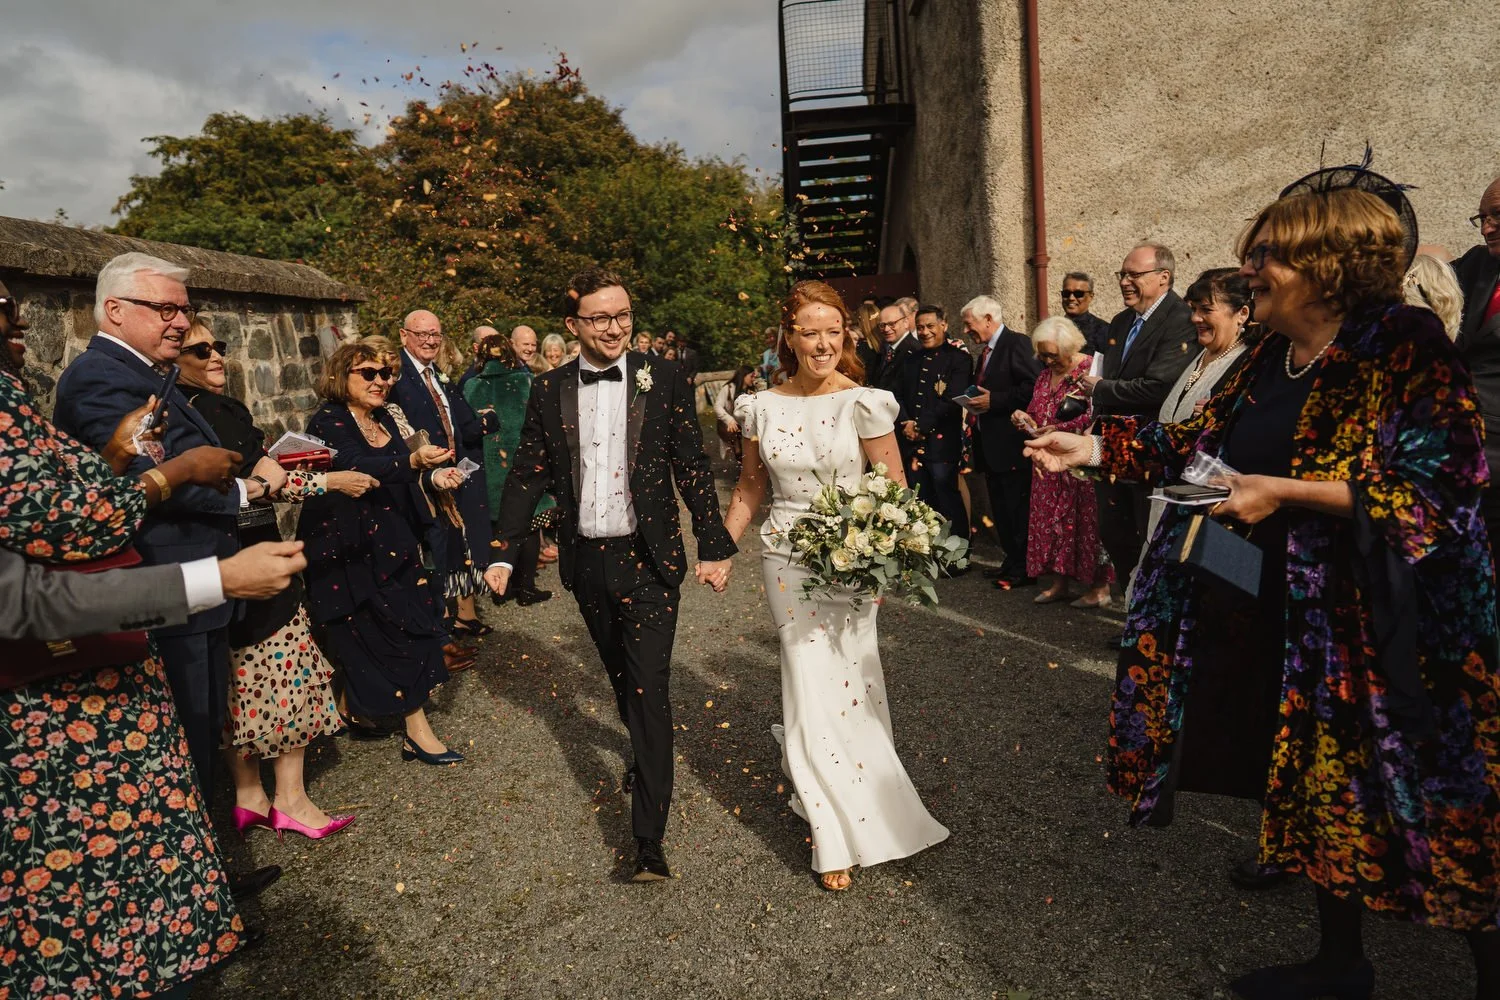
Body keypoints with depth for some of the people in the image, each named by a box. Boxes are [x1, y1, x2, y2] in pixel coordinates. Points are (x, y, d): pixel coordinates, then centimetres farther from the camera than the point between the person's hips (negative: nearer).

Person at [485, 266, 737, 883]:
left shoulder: (664, 380, -5)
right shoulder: (549, 392, 3)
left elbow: (693, 468, -4)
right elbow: (527, 476, 6)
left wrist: (714, 546, -6)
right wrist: (504, 552, 2)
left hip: (648, 559, -3)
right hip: (586, 561, 4)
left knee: (649, 688, -6)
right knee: (619, 674, 21)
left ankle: (649, 838, -1)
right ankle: (645, 753, 48)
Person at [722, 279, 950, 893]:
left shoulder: (864, 403, -7)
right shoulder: (763, 407, 1)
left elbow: (895, 488, -5)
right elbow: (750, 486, 12)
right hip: (787, 559, 1)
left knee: (847, 677, 8)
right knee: (811, 682, 3)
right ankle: (838, 835, 17)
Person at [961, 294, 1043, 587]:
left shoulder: (1017, 344, -10)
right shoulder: (985, 352, 18)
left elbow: (1034, 386, -20)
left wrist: (993, 401, -19)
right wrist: (976, 406, 5)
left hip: (1011, 442, -10)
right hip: (990, 444, 10)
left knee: (1018, 508, -4)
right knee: (1001, 509, 15)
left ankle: (1024, 569, 3)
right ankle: (1011, 561, 24)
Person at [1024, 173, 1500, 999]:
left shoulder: (1406, 345, -14)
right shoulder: (1267, 360, 9)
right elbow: (1198, 439, 13)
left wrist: (1285, 492, -23)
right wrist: (1093, 447, 5)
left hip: (1381, 627, -7)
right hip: (1278, 618, 8)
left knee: (1424, 801, 5)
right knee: (1312, 784, 18)